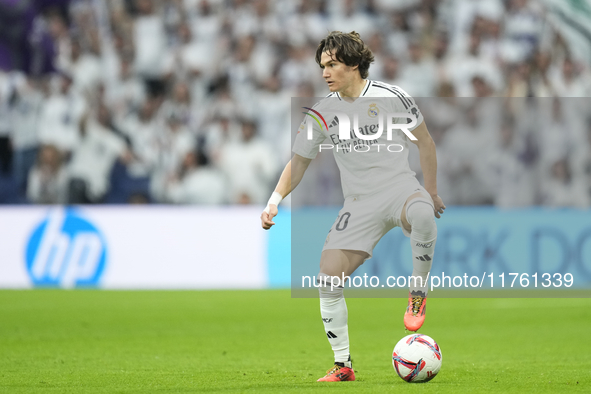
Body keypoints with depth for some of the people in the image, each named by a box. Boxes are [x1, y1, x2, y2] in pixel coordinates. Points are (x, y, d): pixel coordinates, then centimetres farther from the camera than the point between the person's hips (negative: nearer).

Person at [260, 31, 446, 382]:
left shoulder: (392, 97, -5)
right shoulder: (323, 113, 4)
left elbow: (425, 142, 5)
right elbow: (299, 162, 11)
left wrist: (431, 193, 5)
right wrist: (275, 202, -2)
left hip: (400, 188, -4)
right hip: (360, 205, 4)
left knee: (422, 215, -41)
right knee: (329, 276, -12)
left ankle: (419, 294, -17)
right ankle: (343, 366, 2)